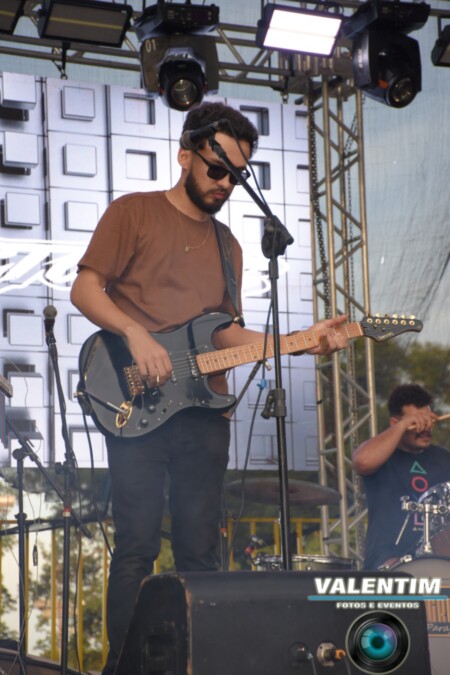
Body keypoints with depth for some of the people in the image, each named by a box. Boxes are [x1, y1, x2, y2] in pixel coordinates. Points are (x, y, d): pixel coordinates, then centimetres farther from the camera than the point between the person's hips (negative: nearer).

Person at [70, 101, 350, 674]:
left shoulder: (227, 244, 22)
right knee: (137, 547, -10)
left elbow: (225, 332, 18)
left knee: (199, 551, 4)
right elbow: (85, 288, -2)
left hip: (204, 407, 6)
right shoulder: (133, 213, 5)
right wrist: (135, 333, -17)